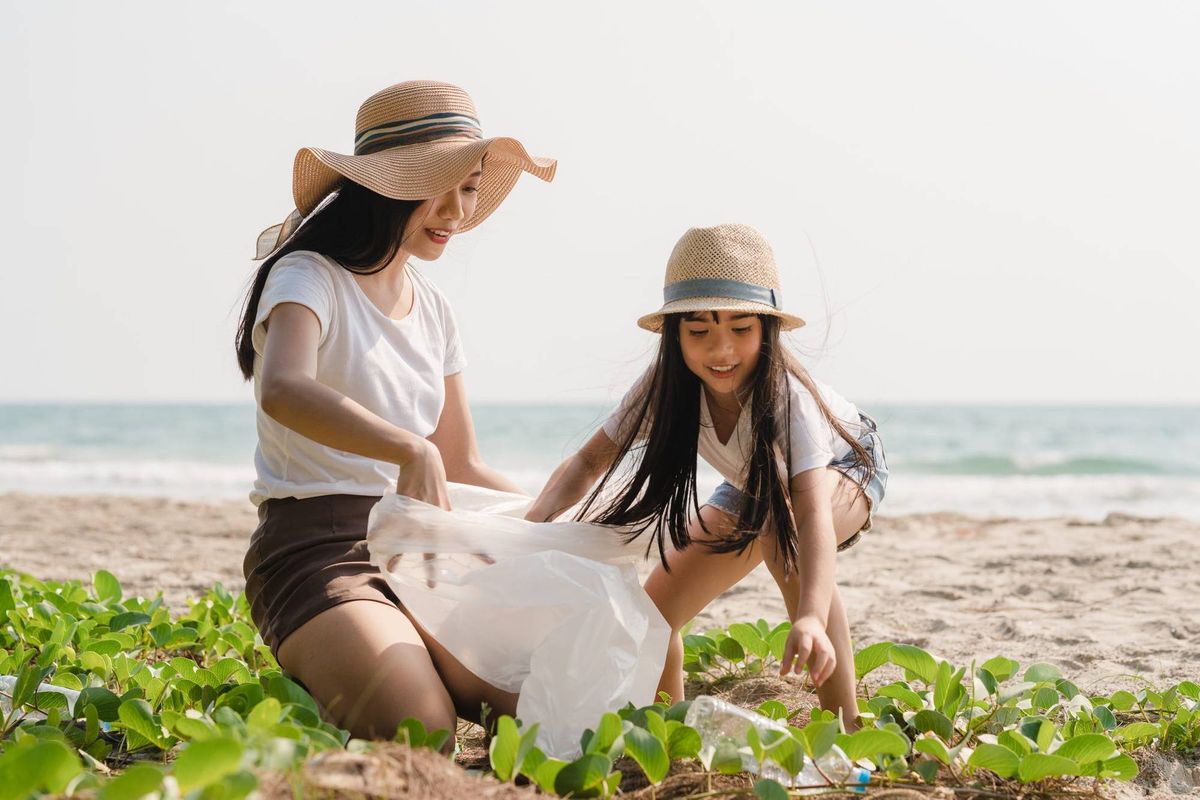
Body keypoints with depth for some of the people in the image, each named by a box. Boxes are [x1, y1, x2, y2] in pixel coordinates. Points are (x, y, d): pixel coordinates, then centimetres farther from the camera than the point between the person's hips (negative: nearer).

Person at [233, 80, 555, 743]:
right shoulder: (310, 278, -8)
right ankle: (308, 690, 3)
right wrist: (410, 451, -48)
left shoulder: (433, 311, 15)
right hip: (318, 547, -7)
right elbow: (283, 389, -32)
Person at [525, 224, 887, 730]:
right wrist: (538, 517, -42)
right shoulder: (668, 386, -28)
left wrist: (811, 617, -70)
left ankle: (843, 729, -29)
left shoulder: (785, 395, -41)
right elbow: (590, 461, -21)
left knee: (784, 525, -39)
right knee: (658, 607, -9)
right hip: (753, 483, 5)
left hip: (844, 464, -5)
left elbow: (813, 513, -53)